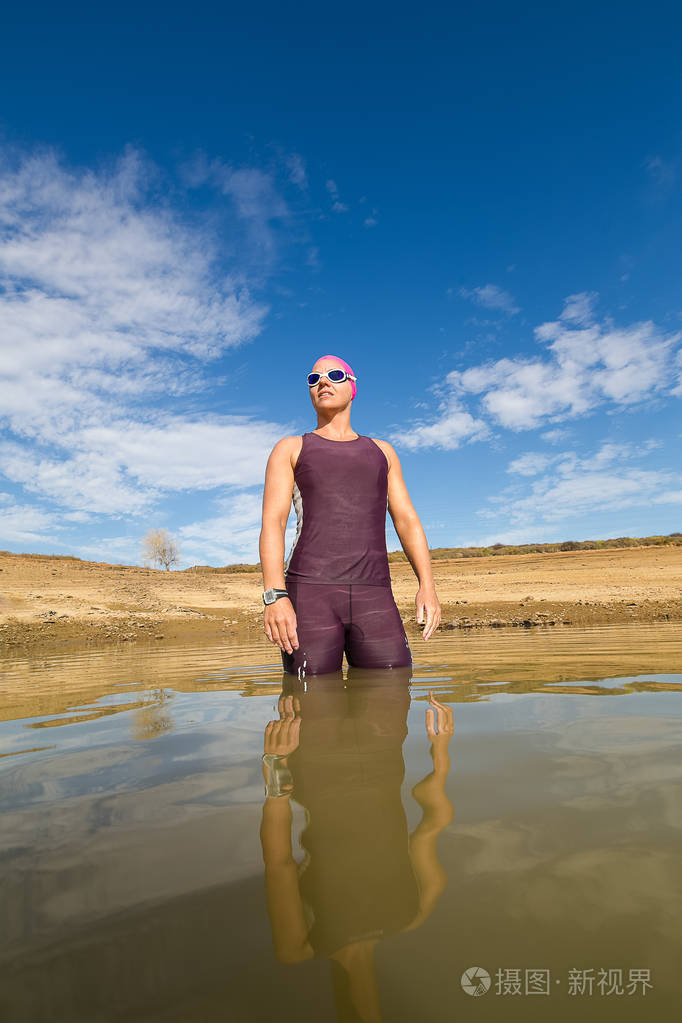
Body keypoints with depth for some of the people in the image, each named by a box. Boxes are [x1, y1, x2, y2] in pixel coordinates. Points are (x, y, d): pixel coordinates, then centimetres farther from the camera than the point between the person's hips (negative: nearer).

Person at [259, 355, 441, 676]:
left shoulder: (381, 451, 24)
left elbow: (407, 520, 15)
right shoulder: (290, 449, 16)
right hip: (309, 593, -2)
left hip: (374, 598, 2)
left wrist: (427, 585, -1)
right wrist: (275, 595, -14)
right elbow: (272, 523, 2)